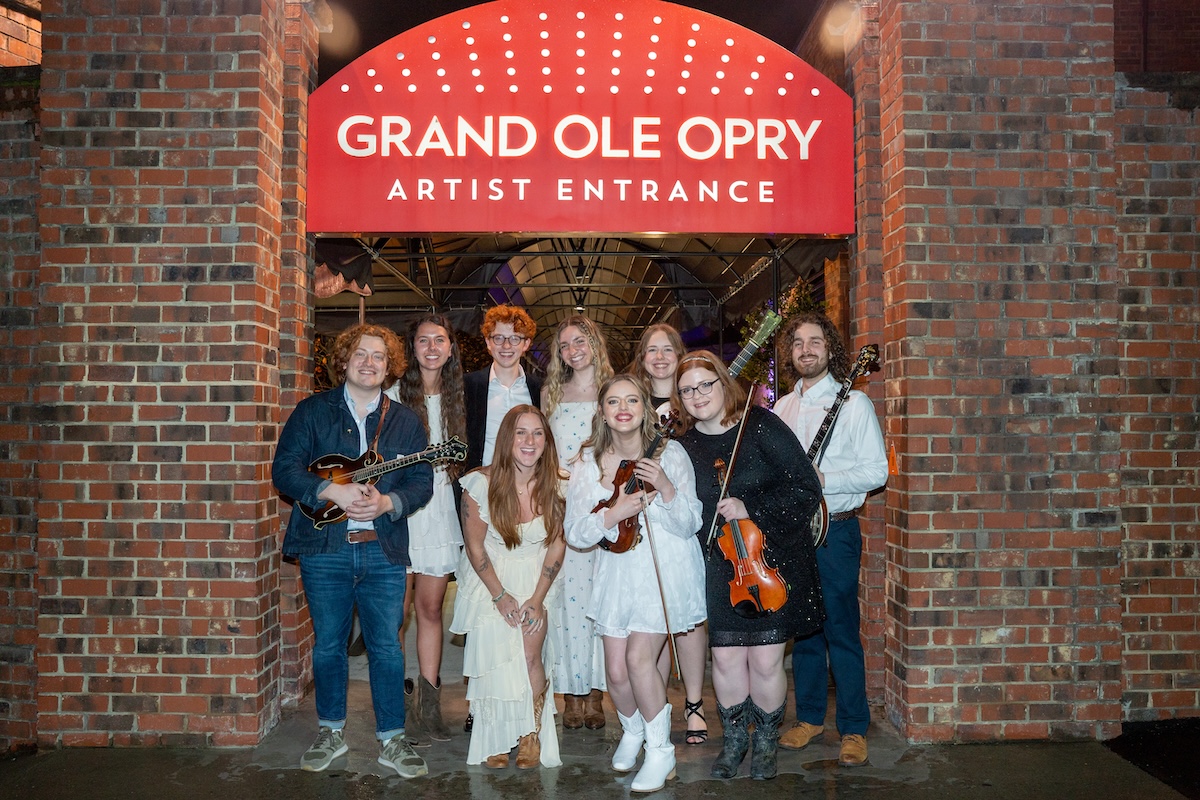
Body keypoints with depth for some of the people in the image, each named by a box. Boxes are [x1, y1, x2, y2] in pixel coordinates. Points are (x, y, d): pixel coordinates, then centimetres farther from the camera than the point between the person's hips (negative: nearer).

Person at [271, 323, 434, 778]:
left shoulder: (405, 421, 8)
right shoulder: (313, 411, 3)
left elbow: (422, 481, 3)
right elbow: (284, 470, -5)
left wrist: (387, 503, -16)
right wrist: (333, 491, -19)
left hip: (384, 551, 1)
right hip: (324, 549, -1)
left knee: (387, 646, 4)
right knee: (328, 644, 11)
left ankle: (391, 739, 18)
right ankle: (331, 731, 29)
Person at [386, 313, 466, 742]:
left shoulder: (455, 396, 11)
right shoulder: (395, 394, -3)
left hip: (440, 506, 4)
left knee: (431, 607, 6)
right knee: (399, 608, 1)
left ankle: (428, 701, 14)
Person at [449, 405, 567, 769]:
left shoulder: (555, 486, -10)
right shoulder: (482, 483, -15)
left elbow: (556, 545, -3)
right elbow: (475, 546, -8)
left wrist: (537, 598, -9)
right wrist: (500, 595, -9)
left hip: (535, 580, 1)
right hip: (491, 581, -1)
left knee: (530, 657, -15)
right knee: (495, 661, -12)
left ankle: (532, 735, 7)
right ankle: (496, 739, 10)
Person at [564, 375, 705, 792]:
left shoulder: (670, 453, -8)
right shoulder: (588, 464, -2)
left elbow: (689, 525, -9)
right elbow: (575, 534, -6)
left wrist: (665, 488, -25)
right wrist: (614, 514, -22)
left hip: (666, 573, -3)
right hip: (618, 574, 3)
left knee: (639, 658, -14)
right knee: (616, 670, 3)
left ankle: (660, 750, 9)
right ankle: (632, 731, 36)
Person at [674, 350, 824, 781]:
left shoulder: (761, 426, -10)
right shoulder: (684, 446, 0)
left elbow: (807, 490, -13)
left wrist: (750, 508, -20)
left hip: (773, 560, -2)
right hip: (723, 567, 3)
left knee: (765, 660, 1)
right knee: (726, 658, 3)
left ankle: (766, 741, 27)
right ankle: (734, 738, 29)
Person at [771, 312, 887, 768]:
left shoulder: (853, 404, -3)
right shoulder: (780, 410, 13)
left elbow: (877, 471, -9)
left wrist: (823, 480, -19)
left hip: (835, 530, -5)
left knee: (841, 632, -2)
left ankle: (854, 730, 11)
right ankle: (809, 717, 25)